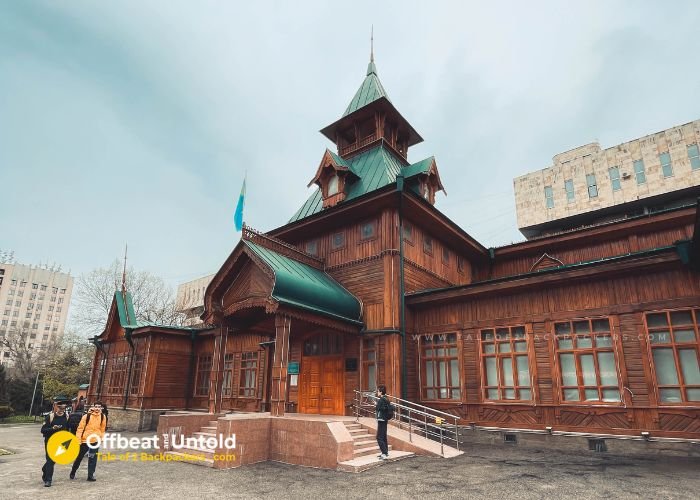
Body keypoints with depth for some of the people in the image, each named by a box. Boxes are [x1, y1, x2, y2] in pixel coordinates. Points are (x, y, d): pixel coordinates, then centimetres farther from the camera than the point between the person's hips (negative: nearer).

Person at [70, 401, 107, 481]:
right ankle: (72, 473, 39)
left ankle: (90, 475, 10)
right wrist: (78, 439, -12)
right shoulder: (87, 416, -13)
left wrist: (101, 437, 10)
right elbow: (80, 428, -9)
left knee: (93, 458, 1)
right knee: (79, 457, 16)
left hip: (95, 441, 2)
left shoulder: (103, 417, -3)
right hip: (85, 440, -1)